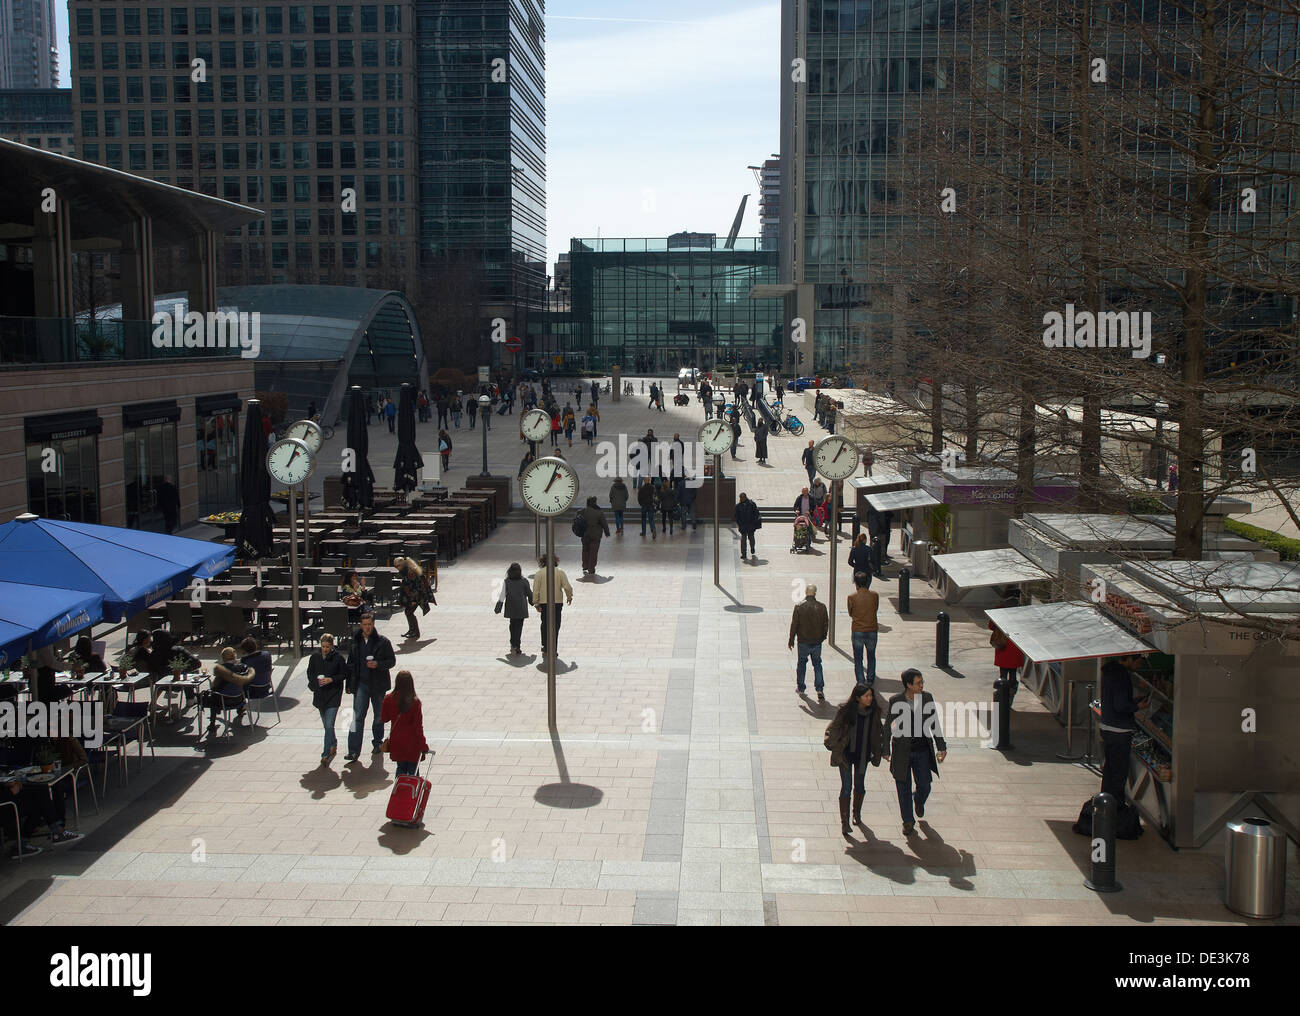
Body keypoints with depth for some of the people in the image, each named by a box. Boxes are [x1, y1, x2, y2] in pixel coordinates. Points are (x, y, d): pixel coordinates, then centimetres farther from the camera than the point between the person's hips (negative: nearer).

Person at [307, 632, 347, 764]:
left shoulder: (338, 658, -8)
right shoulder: (315, 657, 2)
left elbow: (344, 674, -2)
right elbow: (310, 672, 13)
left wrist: (331, 679, -16)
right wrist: (315, 684, -3)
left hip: (333, 694, -4)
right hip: (319, 694, 4)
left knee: (329, 725, -12)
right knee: (326, 724, 15)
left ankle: (326, 753, -9)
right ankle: (333, 745, 36)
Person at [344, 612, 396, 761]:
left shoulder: (382, 642, -6)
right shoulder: (355, 641, 3)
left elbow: (392, 661, -2)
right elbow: (350, 663, 12)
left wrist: (378, 664, -20)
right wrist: (349, 684, 11)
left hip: (378, 684, -1)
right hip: (360, 684, 1)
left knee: (379, 716, 14)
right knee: (357, 717, -7)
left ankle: (377, 742, 35)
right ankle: (354, 751, -10)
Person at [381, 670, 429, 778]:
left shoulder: (388, 699, -8)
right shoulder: (415, 702, -18)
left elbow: (384, 718, 6)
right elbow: (418, 726, -15)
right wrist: (423, 745, -9)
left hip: (396, 742, 3)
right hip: (412, 743, -3)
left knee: (401, 768, 17)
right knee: (413, 770, 10)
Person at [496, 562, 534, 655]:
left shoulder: (506, 582, -4)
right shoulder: (524, 581, -4)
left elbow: (502, 596, -5)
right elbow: (530, 594, 5)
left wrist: (498, 608, 1)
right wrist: (532, 602, 25)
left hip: (511, 608, 1)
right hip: (521, 609, -1)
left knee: (513, 625, 17)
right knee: (519, 626, 2)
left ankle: (513, 645, 19)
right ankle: (516, 646, -6)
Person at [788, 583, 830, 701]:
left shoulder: (799, 607, -11)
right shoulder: (821, 607, -6)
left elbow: (794, 624, -7)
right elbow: (826, 624, 1)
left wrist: (791, 640, 3)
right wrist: (823, 637, 17)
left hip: (803, 642, -1)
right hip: (817, 642, 1)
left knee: (802, 663, 17)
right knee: (817, 665, 12)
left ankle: (800, 688, 24)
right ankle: (820, 690, -1)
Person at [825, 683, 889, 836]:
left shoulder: (875, 712, -4)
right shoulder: (845, 711, -14)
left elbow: (879, 732, 9)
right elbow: (833, 729, -3)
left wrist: (883, 751, 9)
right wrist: (833, 745, -10)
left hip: (863, 755, 3)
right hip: (846, 754, -3)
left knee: (859, 786, 14)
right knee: (846, 787, -7)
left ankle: (857, 814, 39)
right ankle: (844, 822, -2)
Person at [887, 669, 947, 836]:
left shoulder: (927, 698, -3)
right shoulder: (895, 701, -10)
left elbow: (934, 724, 6)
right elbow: (890, 727, -1)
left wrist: (941, 747, 5)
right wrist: (886, 750, 0)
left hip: (922, 752, 2)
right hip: (902, 752, -2)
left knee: (924, 786, 6)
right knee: (904, 789, 6)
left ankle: (919, 800, 42)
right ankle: (908, 822, 22)